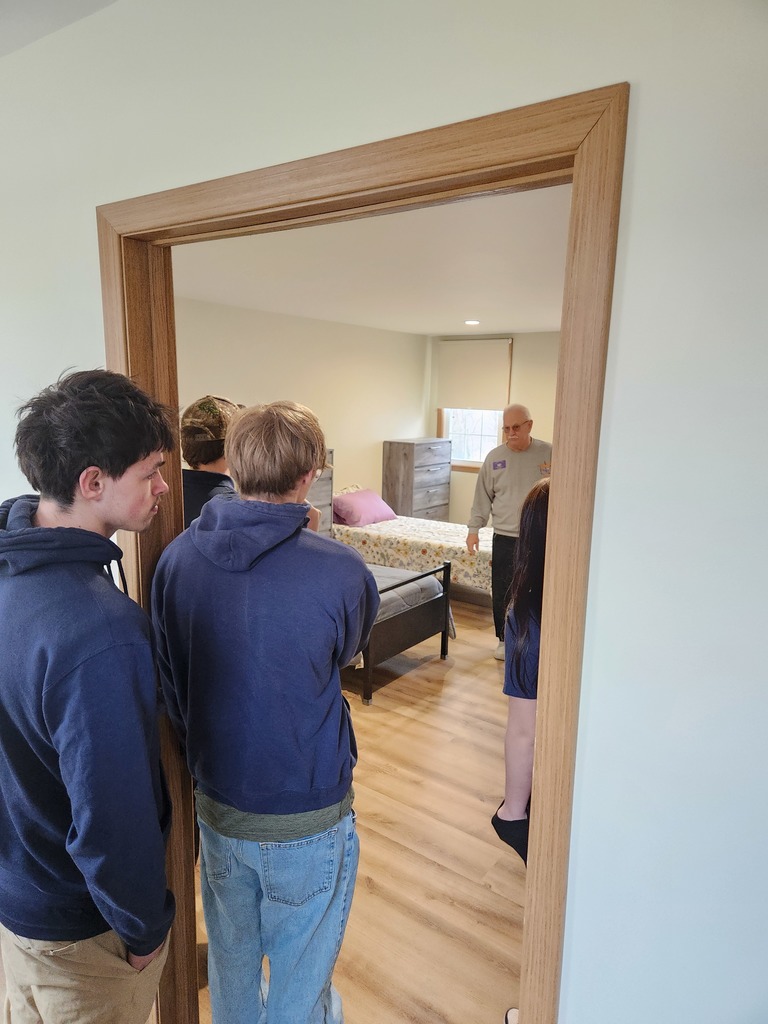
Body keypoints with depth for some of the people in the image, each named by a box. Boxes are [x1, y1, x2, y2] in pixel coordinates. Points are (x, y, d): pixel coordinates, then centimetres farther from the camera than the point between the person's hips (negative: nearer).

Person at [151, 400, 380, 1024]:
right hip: (308, 817, -4)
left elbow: (168, 682, 0)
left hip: (216, 803, 5)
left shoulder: (176, 558, -12)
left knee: (232, 961, 28)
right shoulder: (338, 570, -26)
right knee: (301, 974, 21)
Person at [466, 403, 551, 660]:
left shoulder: (549, 453, -3)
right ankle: (505, 639, 26)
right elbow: (483, 496, 7)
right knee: (502, 592, 7)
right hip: (505, 538, 1)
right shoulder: (494, 457, 1)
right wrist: (473, 528, 2)